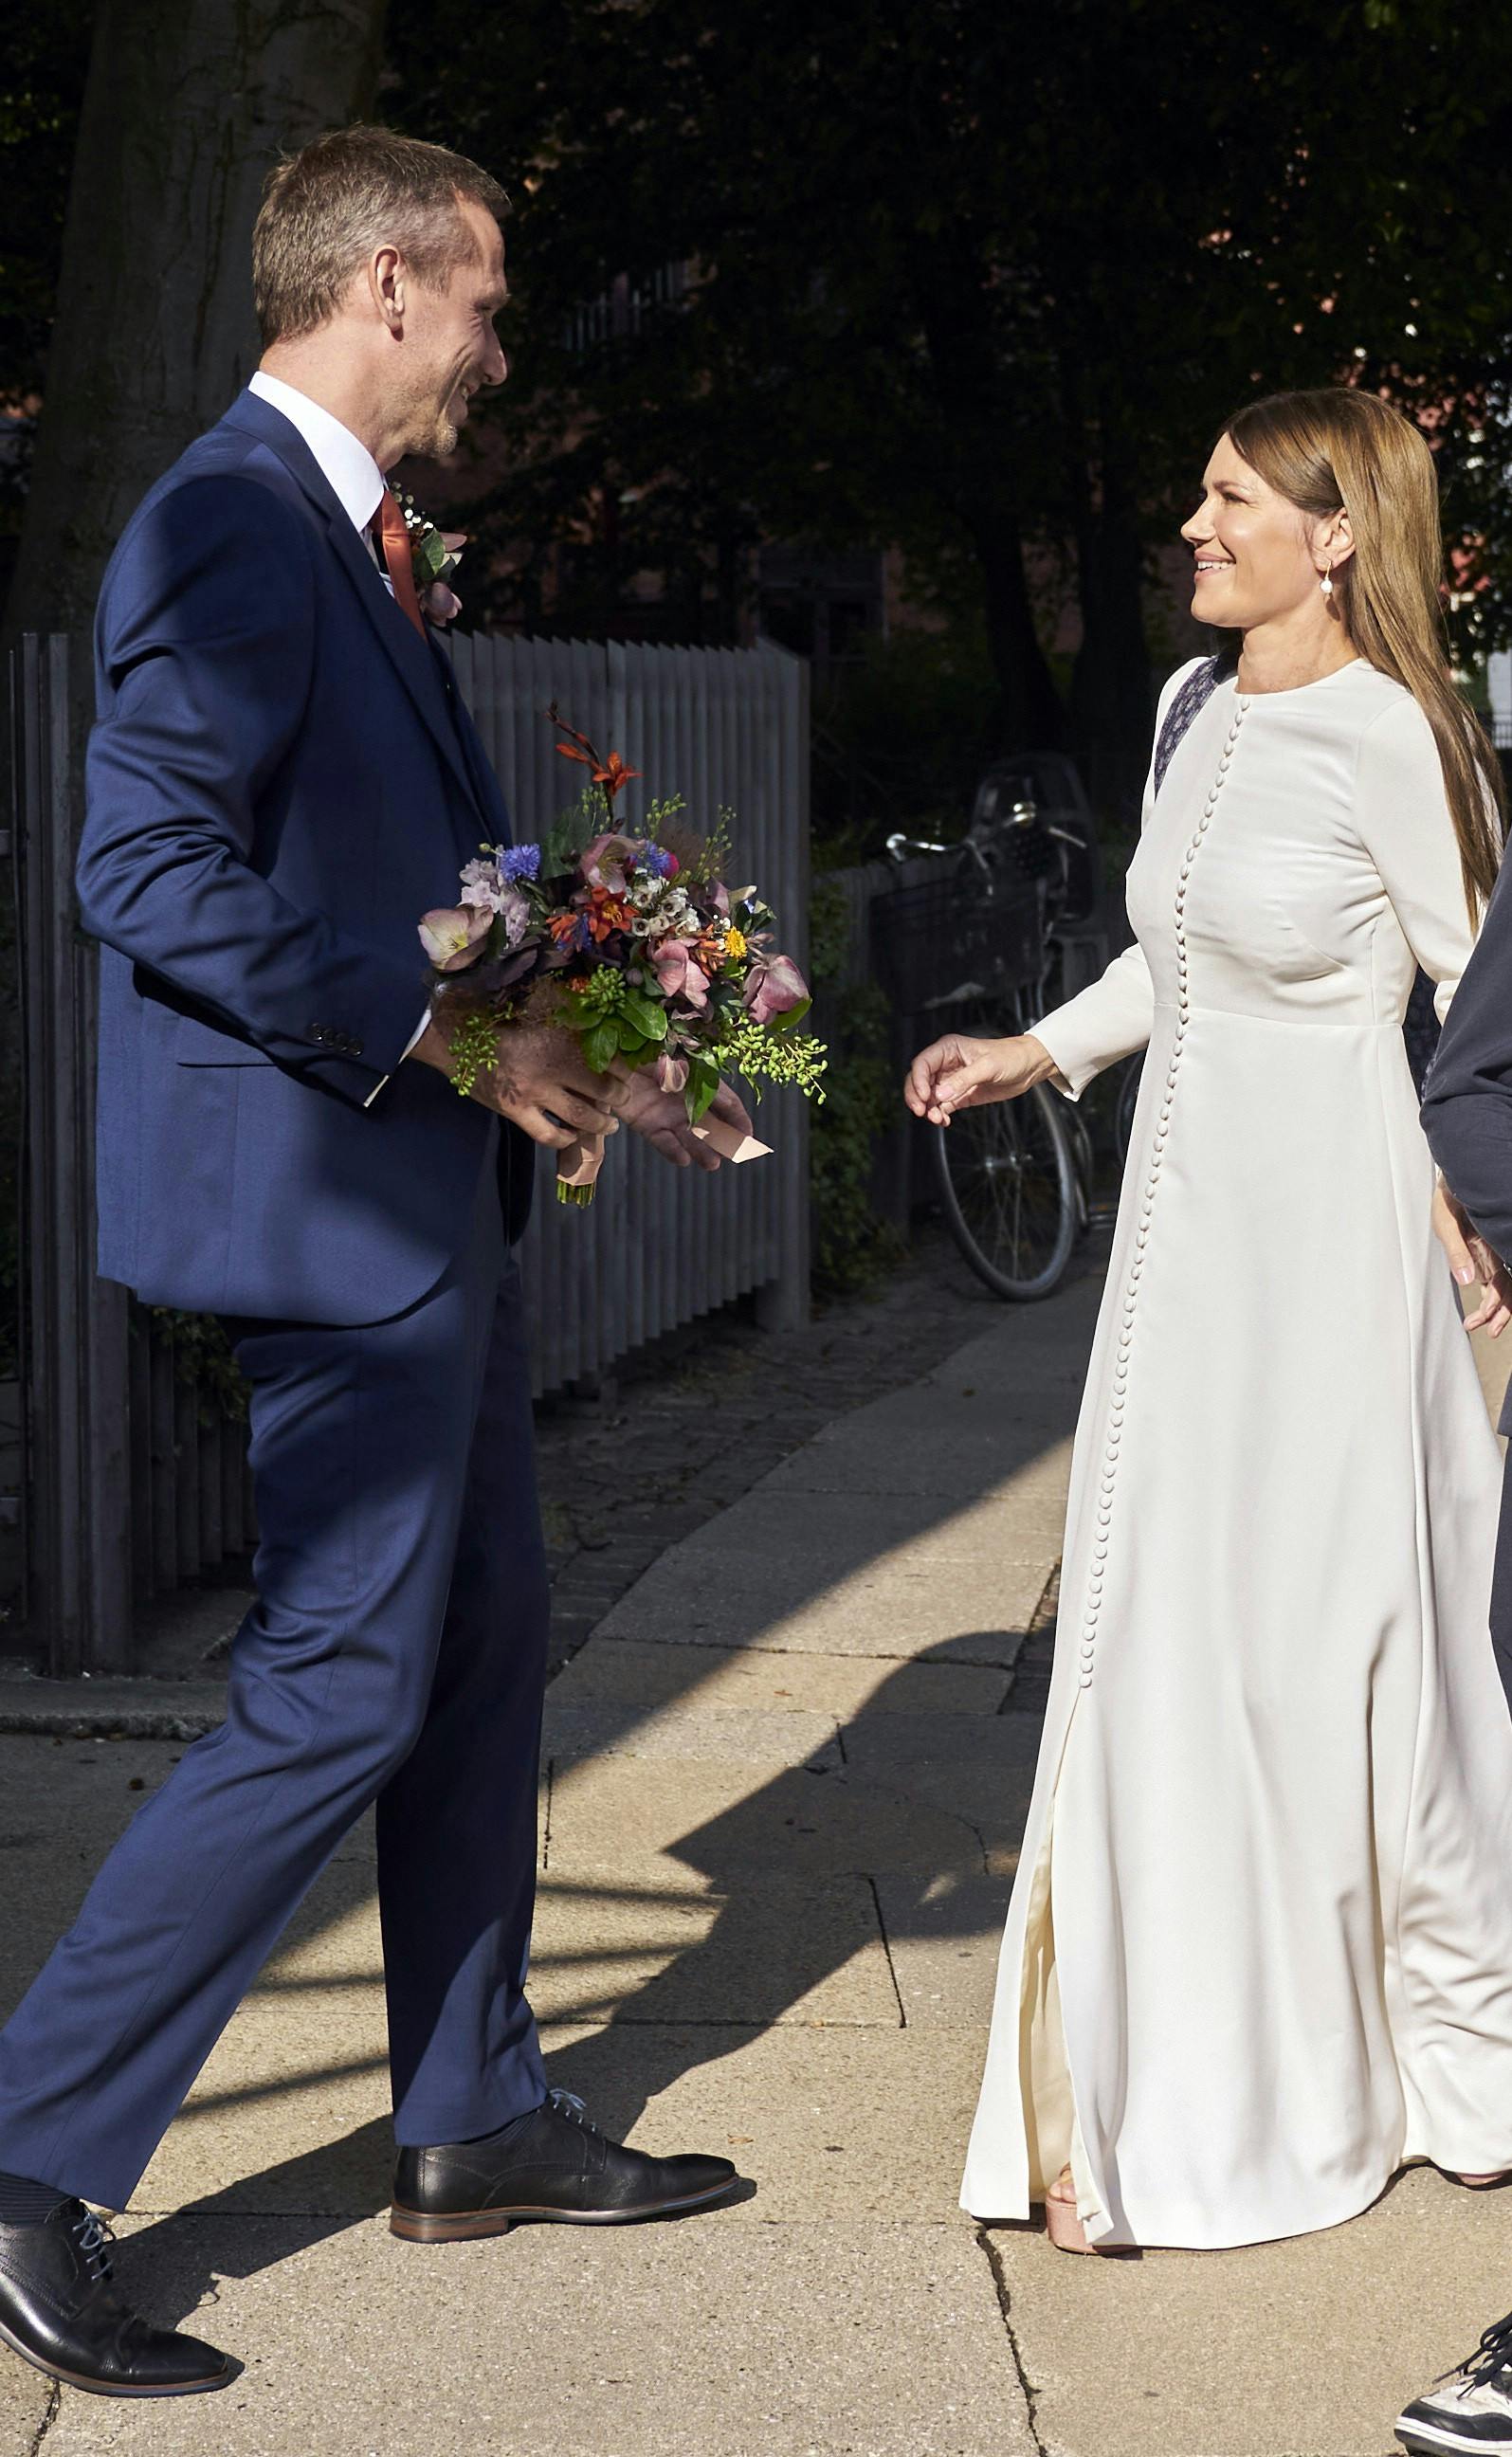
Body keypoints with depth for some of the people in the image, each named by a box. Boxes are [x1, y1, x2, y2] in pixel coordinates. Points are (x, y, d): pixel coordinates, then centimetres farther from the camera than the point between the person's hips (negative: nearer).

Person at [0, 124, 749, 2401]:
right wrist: (437, 1026, -20)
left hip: (429, 1190, 11)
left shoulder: (342, 534, 15)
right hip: (326, 1193, -11)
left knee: (484, 1650, 16)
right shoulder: (237, 525, -17)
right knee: (342, 1690, -8)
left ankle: (478, 2123, 28)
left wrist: (579, 1056, 13)